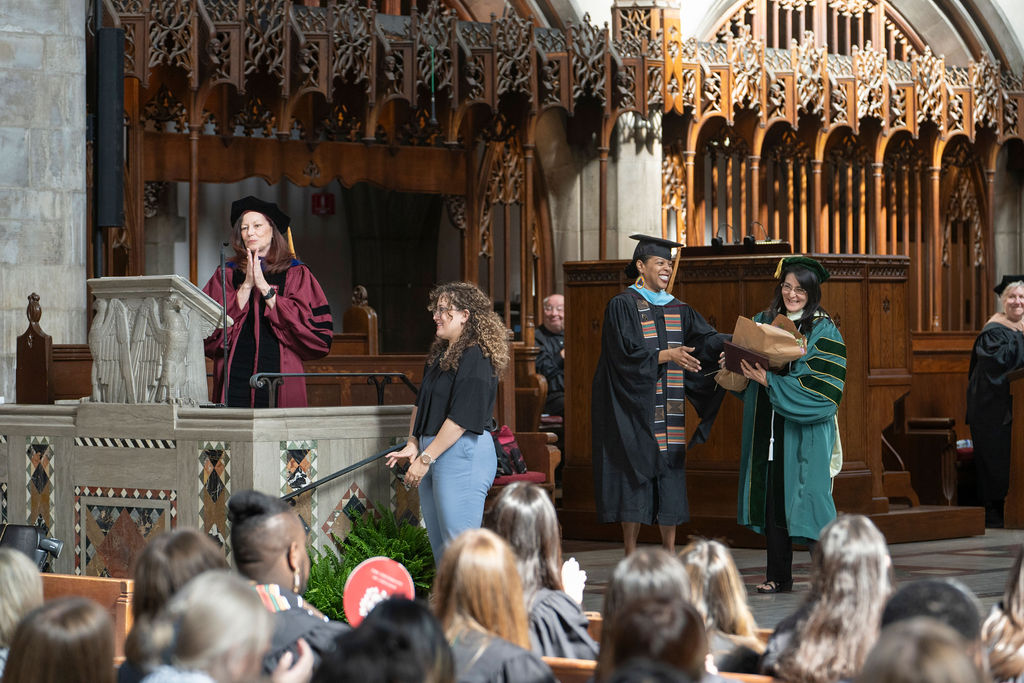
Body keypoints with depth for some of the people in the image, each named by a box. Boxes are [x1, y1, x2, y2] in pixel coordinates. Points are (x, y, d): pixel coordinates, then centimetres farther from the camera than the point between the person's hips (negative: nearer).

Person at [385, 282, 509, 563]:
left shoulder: (475, 358, -15)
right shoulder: (440, 355, 15)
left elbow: (461, 419, -20)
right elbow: (420, 403, 20)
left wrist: (425, 458, -18)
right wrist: (412, 445, 6)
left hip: (463, 453, -10)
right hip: (432, 453, 10)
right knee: (439, 546, 12)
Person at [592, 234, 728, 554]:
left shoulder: (677, 309, 14)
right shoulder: (622, 305, -3)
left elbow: (706, 340, 2)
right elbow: (627, 353, -14)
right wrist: (667, 355, -23)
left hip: (668, 412, 5)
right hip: (635, 409, -5)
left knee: (671, 478, 3)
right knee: (636, 479, -4)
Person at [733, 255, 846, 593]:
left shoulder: (824, 331, -5)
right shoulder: (763, 322, 10)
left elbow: (820, 387, -14)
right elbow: (745, 358, 19)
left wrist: (770, 381, -18)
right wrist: (738, 366, -5)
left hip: (805, 433, -5)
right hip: (767, 430, 5)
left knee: (806, 498, -6)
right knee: (772, 498, 4)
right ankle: (778, 575, 10)